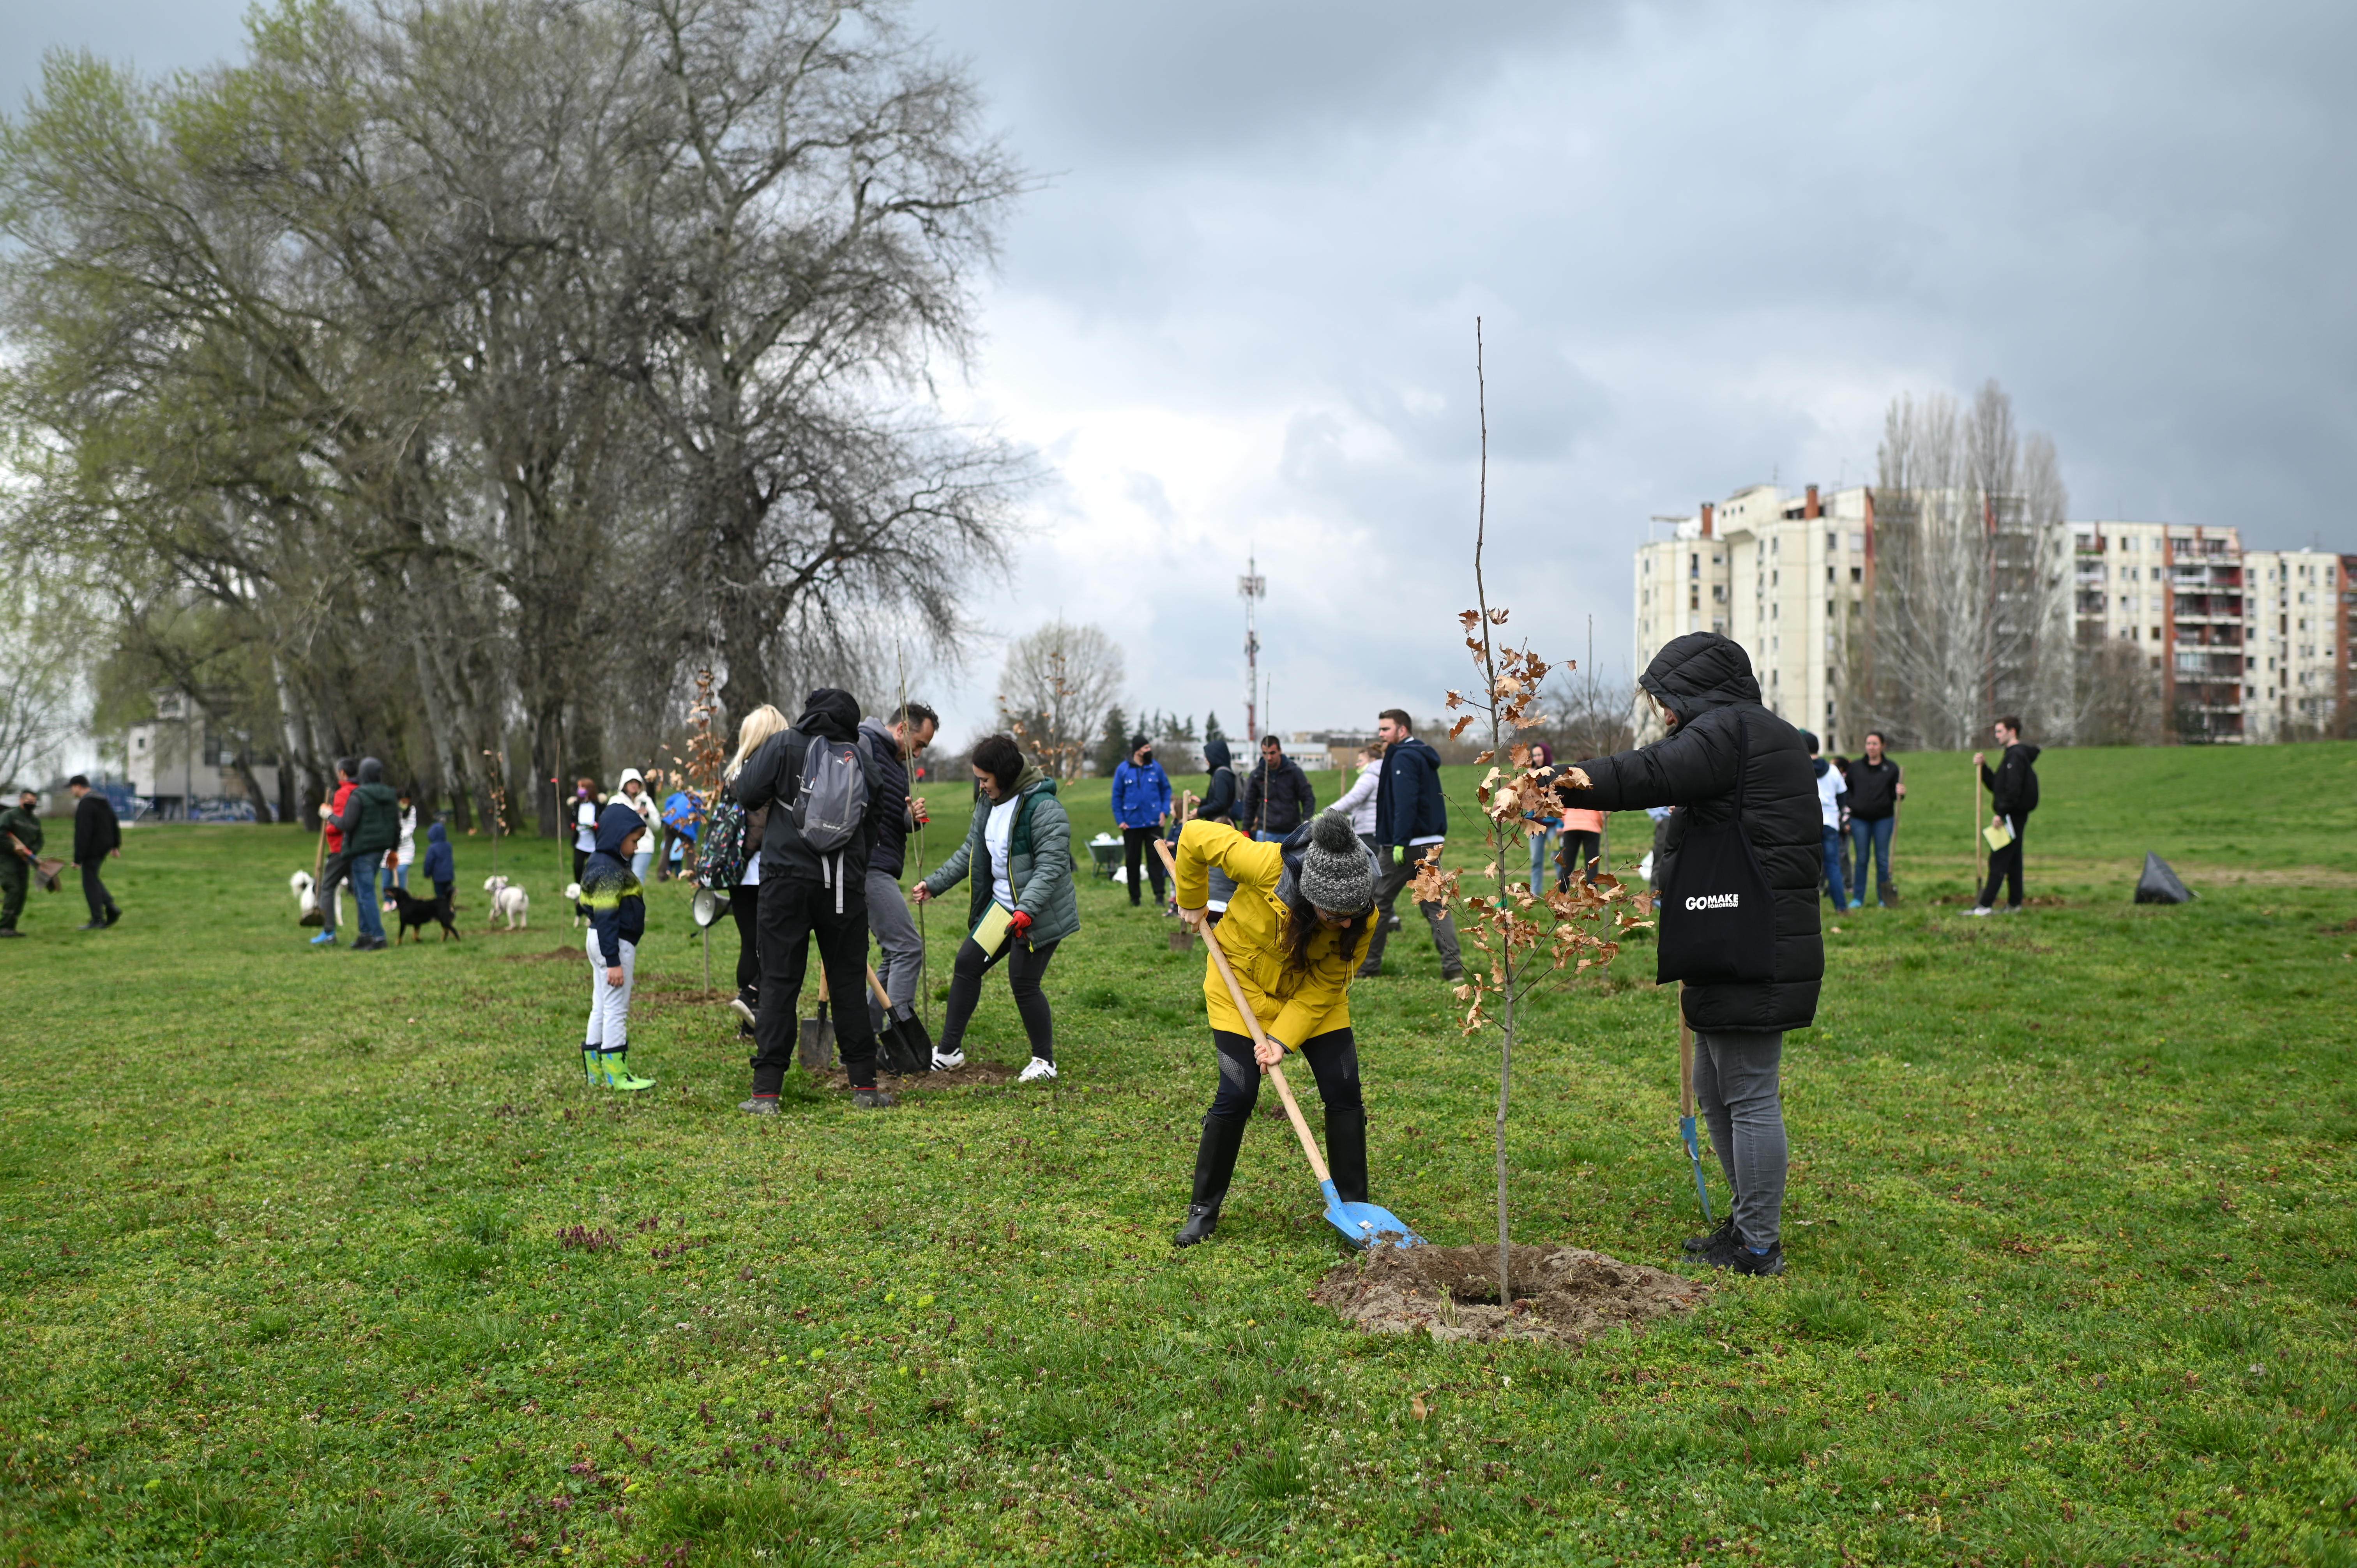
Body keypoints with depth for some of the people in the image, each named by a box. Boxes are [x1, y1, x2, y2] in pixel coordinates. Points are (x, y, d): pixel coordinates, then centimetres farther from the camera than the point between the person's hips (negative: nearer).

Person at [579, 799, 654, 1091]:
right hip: (614, 945, -11)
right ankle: (616, 1074, 1)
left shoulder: (601, 864, 13)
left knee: (601, 1008, 15)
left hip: (602, 943, 11)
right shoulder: (609, 870, -19)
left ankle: (595, 1070, 22)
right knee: (616, 1009, -4)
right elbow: (606, 920, -22)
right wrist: (614, 962, -23)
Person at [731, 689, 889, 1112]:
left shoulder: (786, 745, -1)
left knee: (779, 983, 2)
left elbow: (748, 794, -4)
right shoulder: (861, 760, 9)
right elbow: (872, 817, 11)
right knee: (849, 982, 10)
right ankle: (865, 1086, 12)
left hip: (788, 879, -2)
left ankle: (766, 1091, 0)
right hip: (845, 885, 2)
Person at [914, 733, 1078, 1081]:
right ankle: (949, 1051, 20)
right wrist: (934, 884, 9)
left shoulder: (1043, 807, -21)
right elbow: (969, 853, 16)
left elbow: (1051, 866, -27)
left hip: (1040, 913, -9)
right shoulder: (990, 805, 7)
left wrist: (1027, 909, -36)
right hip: (1000, 905, 9)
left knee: (1024, 984, -6)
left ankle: (1045, 1061, 14)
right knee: (967, 964, 9)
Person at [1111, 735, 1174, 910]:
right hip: (1132, 823, 0)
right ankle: (1135, 897, 17)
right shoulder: (1123, 770, -1)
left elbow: (1166, 789, 8)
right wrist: (1120, 820, -5)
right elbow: (1117, 796, 2)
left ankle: (1159, 895, 2)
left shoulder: (1155, 767, 2)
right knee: (1132, 860, 7)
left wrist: (1165, 811, -4)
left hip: (1154, 822, 0)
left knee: (1155, 858, -1)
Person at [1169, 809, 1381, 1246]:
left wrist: (1283, 1039, -26)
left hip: (1313, 992, 3)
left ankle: (1354, 1206, 11)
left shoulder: (1362, 918, -27)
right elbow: (1196, 836, -23)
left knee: (1345, 1093, -4)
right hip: (1243, 983, -2)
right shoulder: (1267, 866, -38)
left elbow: (1327, 985, -17)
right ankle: (1203, 1210, 9)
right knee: (1237, 1095, -8)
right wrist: (1192, 902, -8)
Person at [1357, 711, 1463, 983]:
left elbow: (1405, 803, -22)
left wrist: (1399, 842, -25)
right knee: (1435, 905, 6)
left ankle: (1368, 966, 11)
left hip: (1407, 846, -9)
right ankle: (1453, 965, -5)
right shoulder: (1424, 756, 18)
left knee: (1379, 903, 4)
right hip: (1432, 845, 9)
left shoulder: (1403, 757, -12)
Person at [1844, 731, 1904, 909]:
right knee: (1861, 859, 2)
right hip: (1860, 819, 0)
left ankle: (1884, 898, 11)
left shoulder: (1891, 768, 6)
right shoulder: (1855, 767, 8)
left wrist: (1900, 793, -17)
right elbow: (1847, 792, 10)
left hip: (1883, 819, 0)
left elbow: (1894, 795, 6)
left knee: (1883, 859, 2)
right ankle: (1858, 898, 8)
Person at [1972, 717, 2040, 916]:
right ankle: (2014, 904, 16)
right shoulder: (2014, 755, 19)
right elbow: (1996, 786, 20)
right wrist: (1983, 767, 11)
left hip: (2013, 816, -10)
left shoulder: (2016, 756, -13)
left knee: (1998, 861, -12)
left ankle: (1985, 906, -15)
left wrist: (2001, 814, -23)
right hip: (2014, 816, 10)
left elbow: (2013, 790, -23)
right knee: (2013, 862, 12)